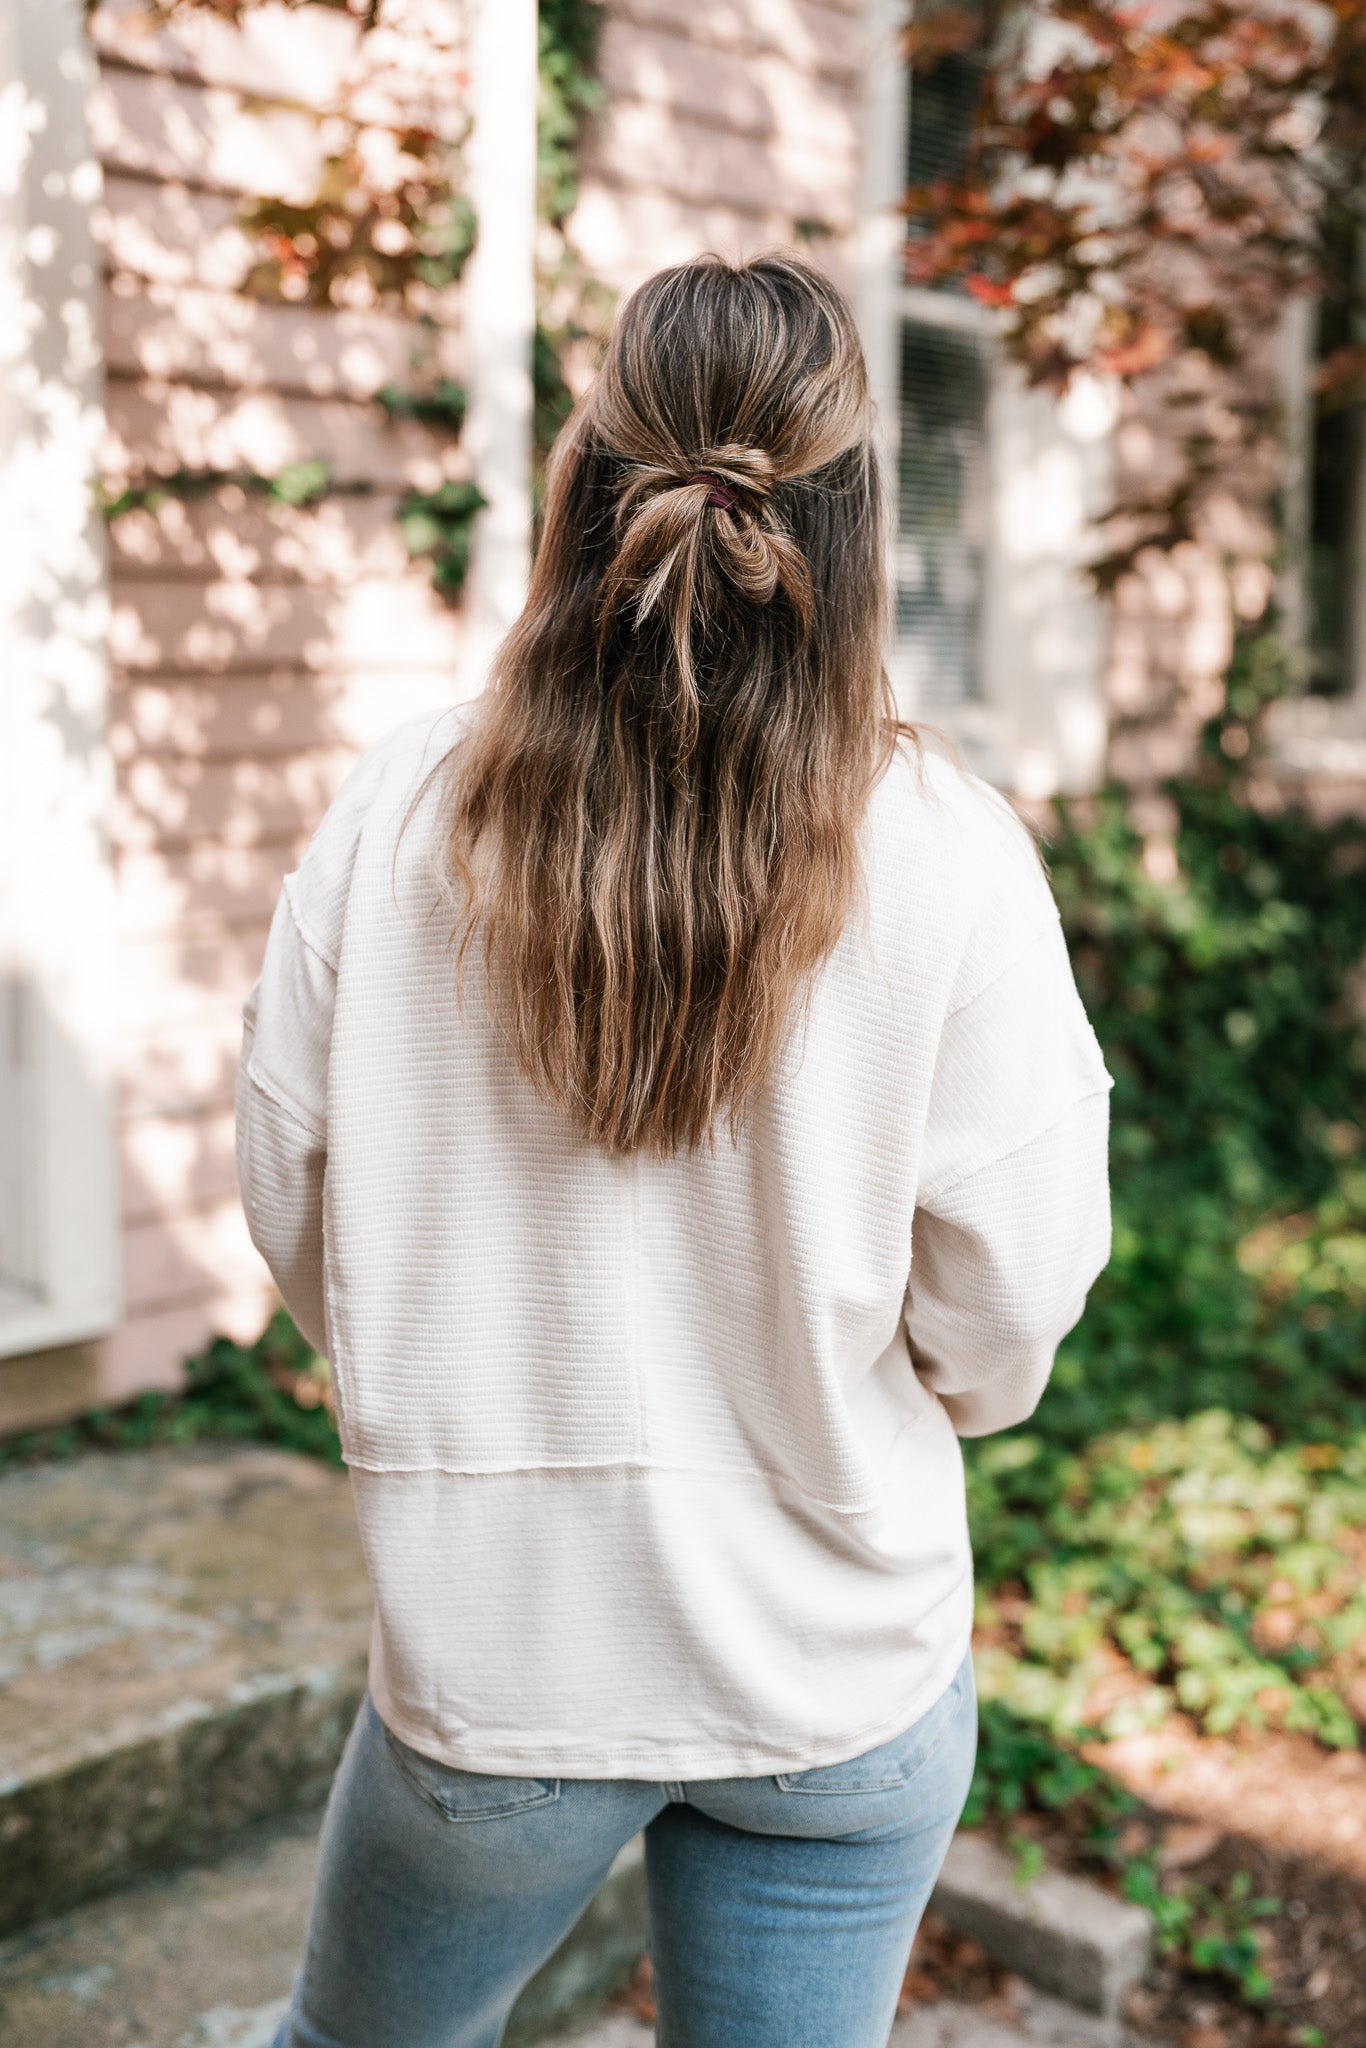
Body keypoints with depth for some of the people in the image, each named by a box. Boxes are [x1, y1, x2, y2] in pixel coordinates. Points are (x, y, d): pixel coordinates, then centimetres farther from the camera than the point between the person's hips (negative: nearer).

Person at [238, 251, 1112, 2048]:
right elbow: (1009, 1296, -12)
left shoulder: (400, 816, -14)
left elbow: (291, 1199, -4)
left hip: (487, 1646, 1)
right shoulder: (948, 857, -18)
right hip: (839, 1666, 0)